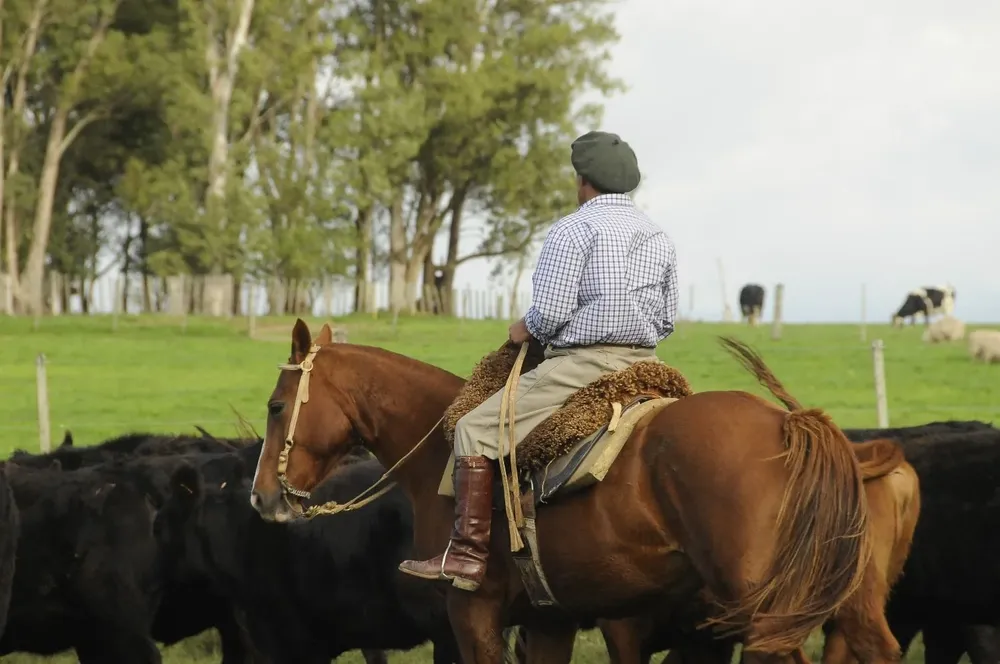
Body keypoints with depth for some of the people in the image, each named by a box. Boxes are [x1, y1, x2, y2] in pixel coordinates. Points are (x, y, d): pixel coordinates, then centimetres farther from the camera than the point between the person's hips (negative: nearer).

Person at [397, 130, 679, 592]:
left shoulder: (573, 229, -9)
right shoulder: (659, 238, 14)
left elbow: (550, 311, -17)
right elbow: (667, 320, 15)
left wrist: (526, 329, 3)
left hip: (581, 363, -7)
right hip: (643, 362, 7)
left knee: (476, 431, -3)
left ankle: (466, 557, -9)